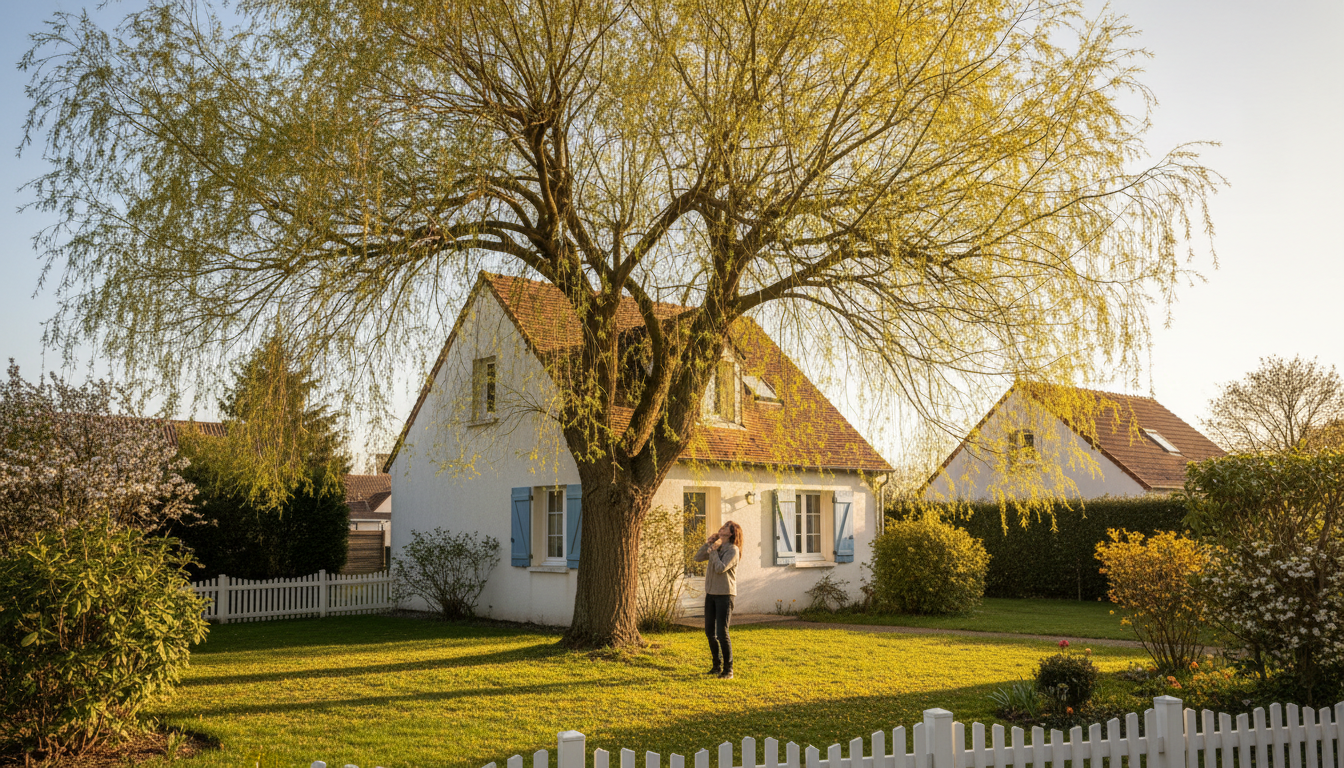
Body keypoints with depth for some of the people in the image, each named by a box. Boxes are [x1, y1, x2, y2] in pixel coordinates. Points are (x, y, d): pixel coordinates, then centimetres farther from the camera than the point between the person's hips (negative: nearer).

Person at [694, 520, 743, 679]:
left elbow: (720, 568, -21)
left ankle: (728, 670, 0)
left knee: (722, 633, -10)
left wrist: (714, 551, -12)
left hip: (725, 594, -7)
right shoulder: (715, 546, 12)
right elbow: (698, 558, 5)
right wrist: (707, 543, -3)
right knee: (710, 632, 12)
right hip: (711, 593, 7)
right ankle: (717, 666, 26)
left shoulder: (733, 550, -10)